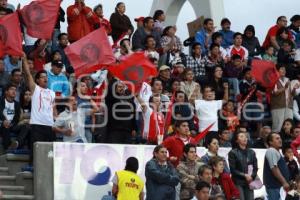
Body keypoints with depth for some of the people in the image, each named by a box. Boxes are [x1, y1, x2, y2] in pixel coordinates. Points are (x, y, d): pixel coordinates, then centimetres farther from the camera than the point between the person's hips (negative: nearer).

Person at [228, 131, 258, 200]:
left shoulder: (251, 152, 14)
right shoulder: (233, 153, 1)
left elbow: (255, 168, 11)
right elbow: (233, 170, -4)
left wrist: (252, 176, -8)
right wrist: (244, 175, -12)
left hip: (249, 182, 4)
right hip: (238, 182, -4)